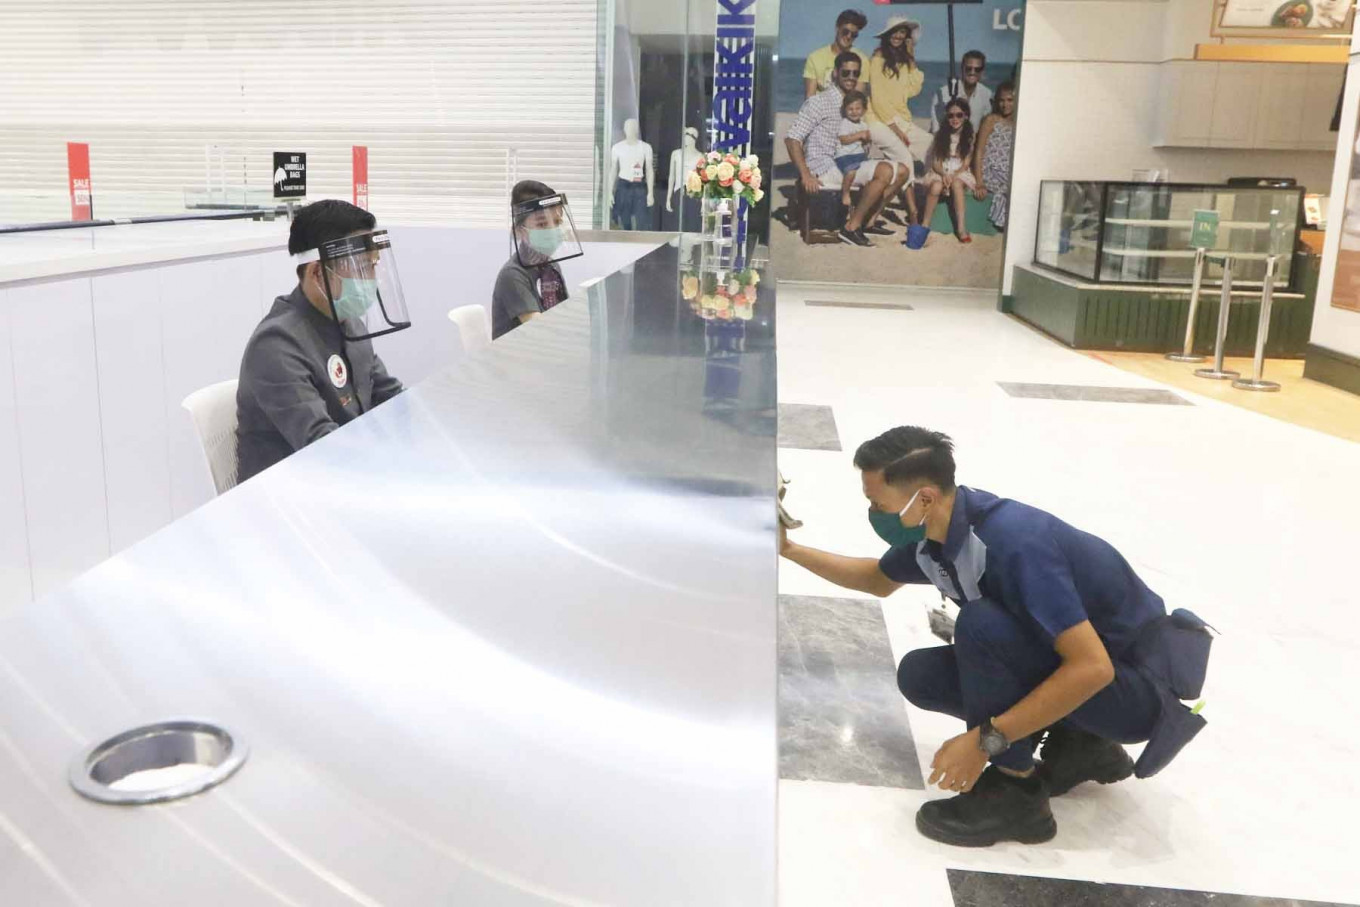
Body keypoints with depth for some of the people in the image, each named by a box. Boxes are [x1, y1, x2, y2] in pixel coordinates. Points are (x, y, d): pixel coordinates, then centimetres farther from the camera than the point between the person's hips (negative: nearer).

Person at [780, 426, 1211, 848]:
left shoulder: (1014, 543, -32)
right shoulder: (933, 529, -6)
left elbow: (1093, 668, -34)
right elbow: (879, 580, 16)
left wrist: (986, 739, -31)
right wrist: (790, 549, 9)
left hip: (1138, 683, -8)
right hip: (1071, 659, 8)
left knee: (981, 623, -30)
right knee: (918, 675, 0)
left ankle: (1015, 791, -11)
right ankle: (1079, 745, 10)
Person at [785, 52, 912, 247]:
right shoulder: (819, 102, -7)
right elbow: (792, 138, -14)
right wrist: (806, 176, -21)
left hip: (848, 164, 9)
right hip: (824, 169, -9)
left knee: (901, 171, 4)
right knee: (885, 171, -24)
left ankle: (868, 221, 4)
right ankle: (851, 227, -18)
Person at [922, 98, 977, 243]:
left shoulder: (969, 137, -1)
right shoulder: (940, 135, 2)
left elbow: (966, 164, -4)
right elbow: (935, 162, -1)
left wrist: (953, 175, -22)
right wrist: (944, 174, -21)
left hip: (960, 173, -1)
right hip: (940, 171, 1)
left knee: (956, 184, -37)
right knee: (936, 186, -35)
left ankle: (961, 228, -39)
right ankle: (925, 225, -29)